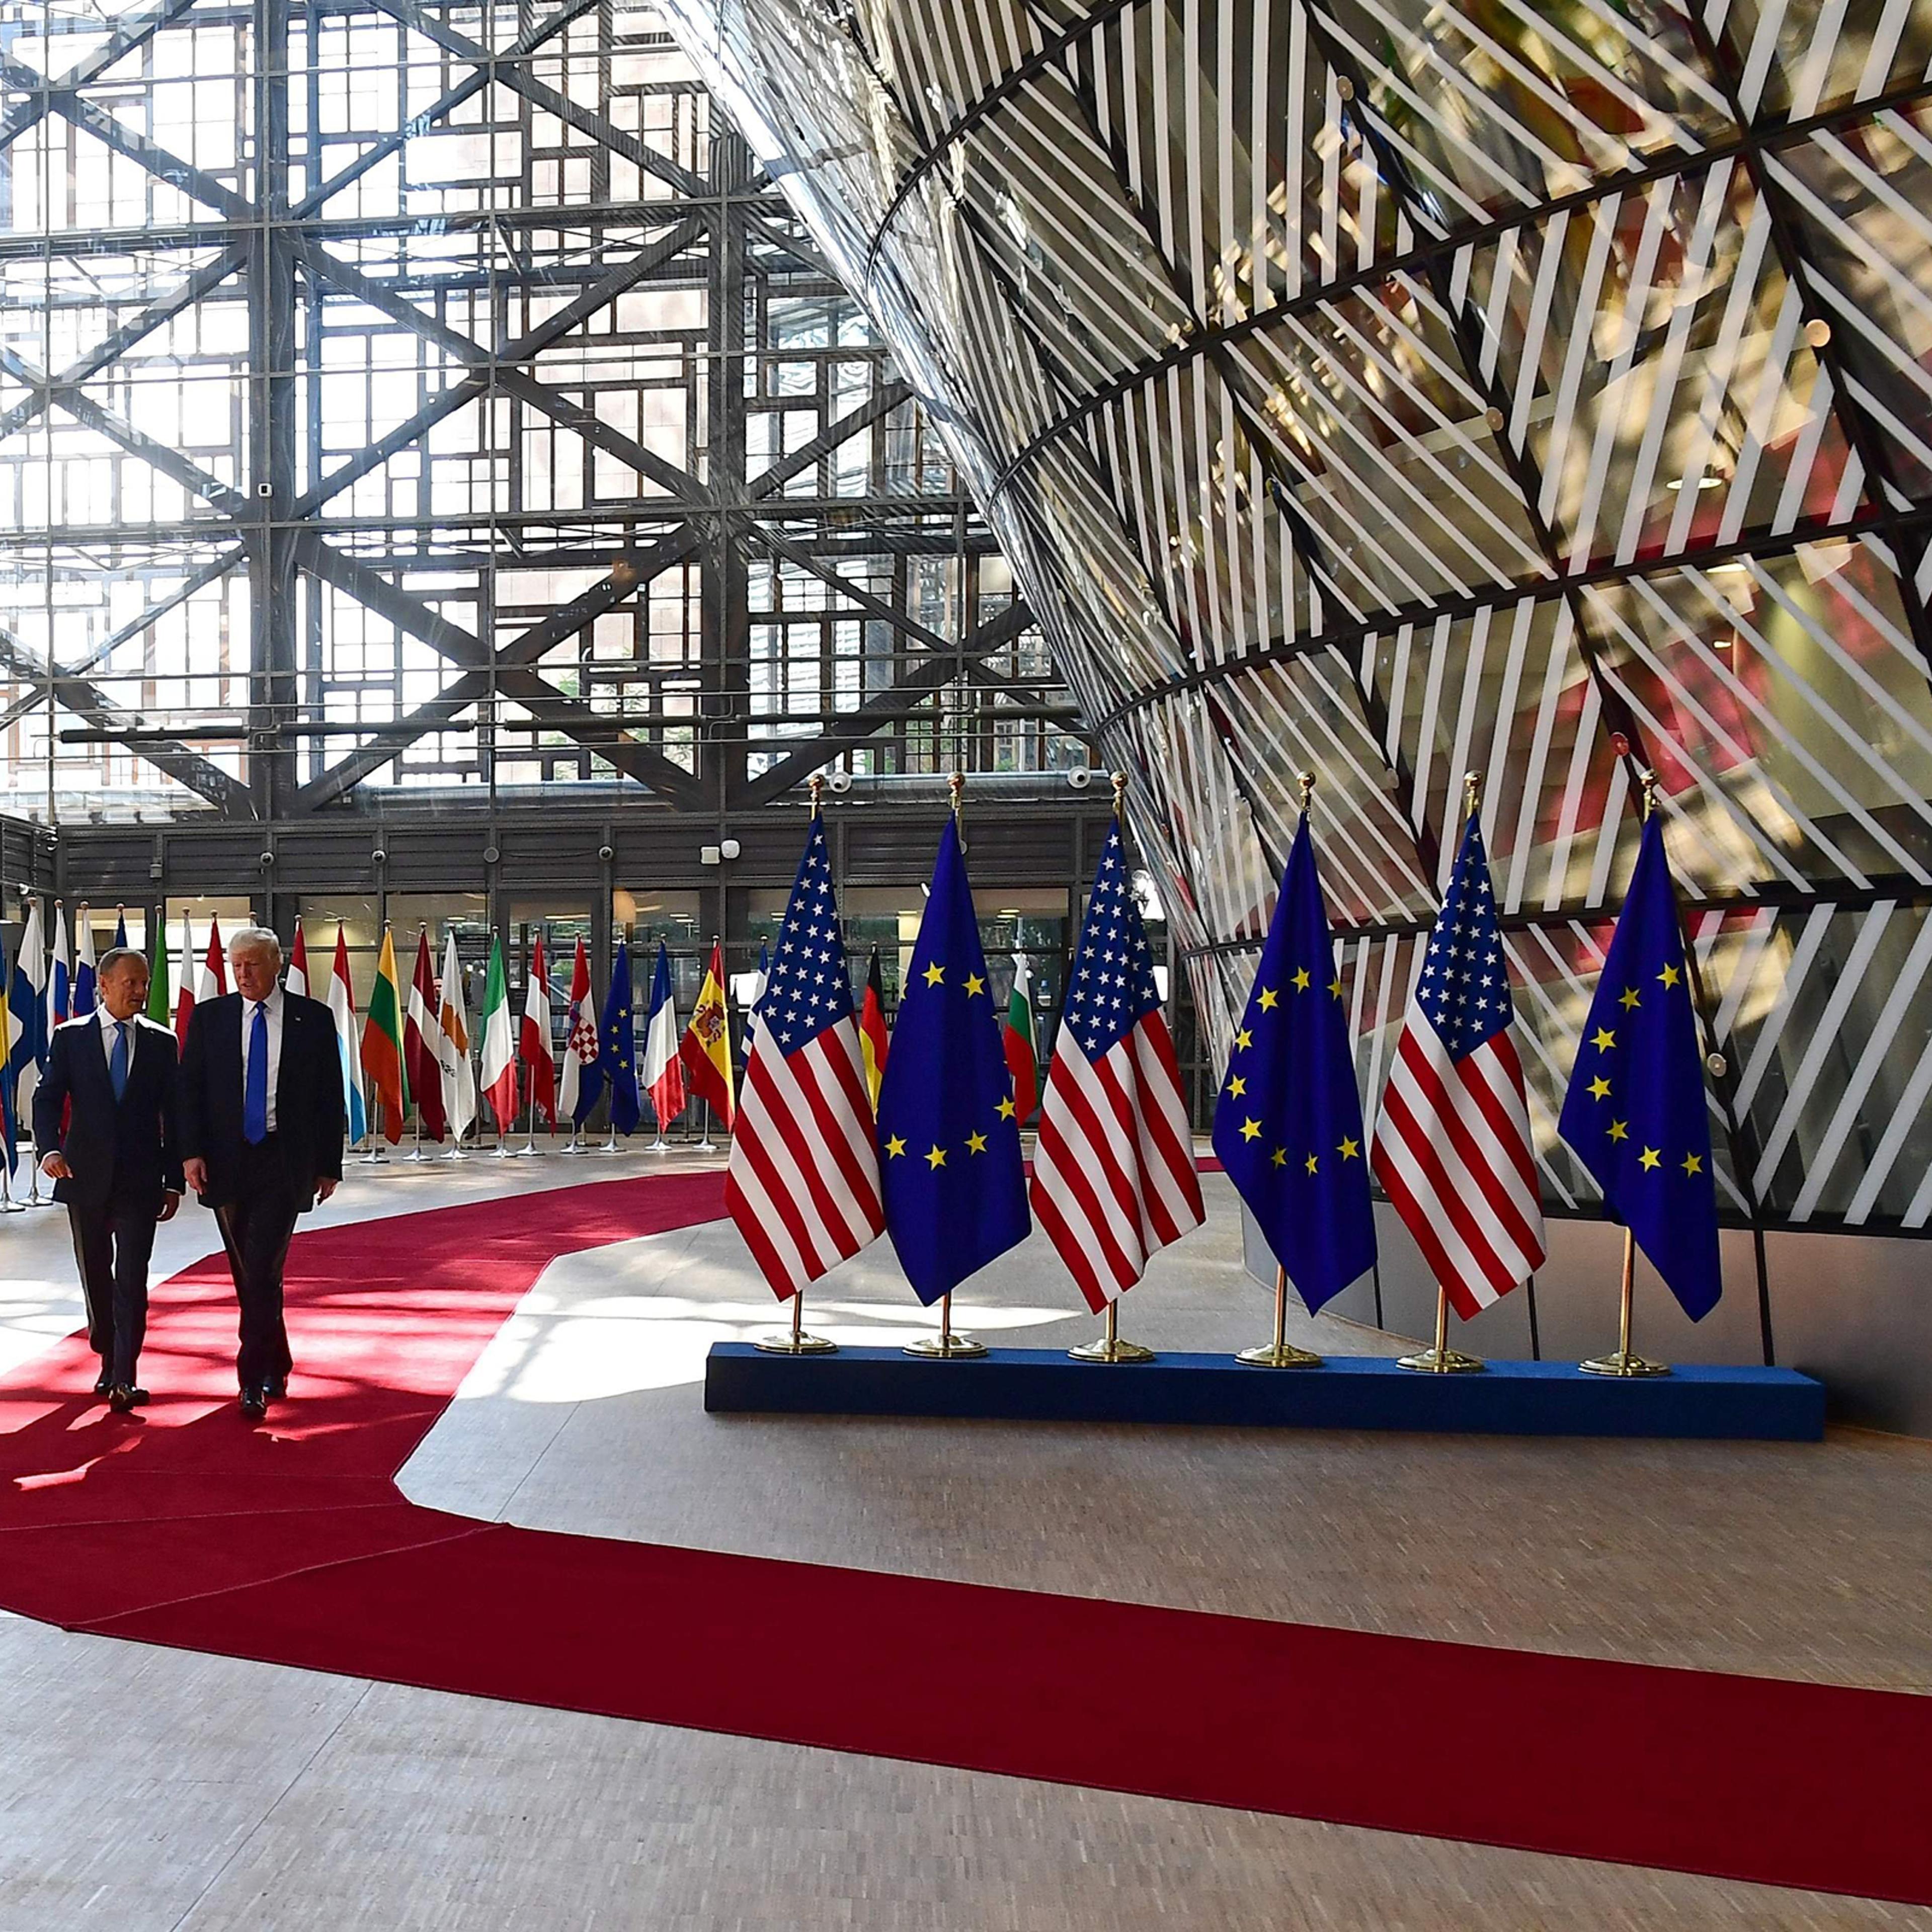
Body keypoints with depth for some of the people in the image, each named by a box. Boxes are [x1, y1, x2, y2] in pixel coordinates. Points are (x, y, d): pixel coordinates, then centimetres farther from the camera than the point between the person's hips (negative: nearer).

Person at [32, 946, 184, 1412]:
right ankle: (108, 1362, 28)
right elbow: (47, 1098, -3)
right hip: (86, 1178, 1)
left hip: (140, 1180, -1)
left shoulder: (162, 1043, 5)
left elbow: (173, 1115, 7)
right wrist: (49, 1148, -22)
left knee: (132, 1277, -8)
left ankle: (125, 1378, -8)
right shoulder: (70, 1038, 3)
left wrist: (174, 1181, 4)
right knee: (96, 1275, 13)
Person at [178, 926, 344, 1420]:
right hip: (227, 1161, 3)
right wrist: (191, 1152, -8)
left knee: (263, 1269, -12)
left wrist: (329, 1164, 3)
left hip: (285, 1161, -3)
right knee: (247, 1274, 11)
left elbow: (330, 1096, 4)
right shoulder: (209, 1017, 5)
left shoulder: (313, 1019, 1)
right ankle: (276, 1367, 27)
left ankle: (254, 1380, -6)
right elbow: (189, 1089, 4)